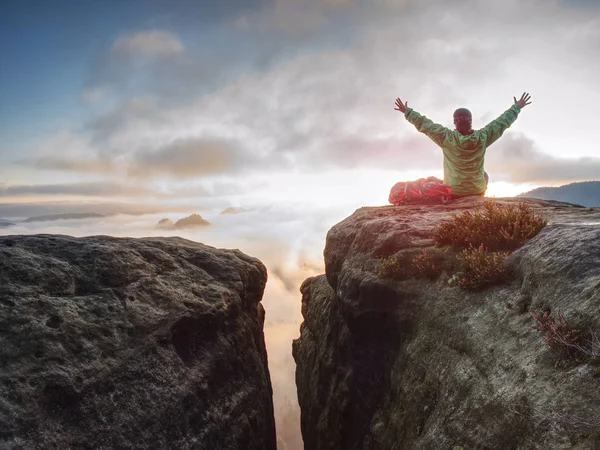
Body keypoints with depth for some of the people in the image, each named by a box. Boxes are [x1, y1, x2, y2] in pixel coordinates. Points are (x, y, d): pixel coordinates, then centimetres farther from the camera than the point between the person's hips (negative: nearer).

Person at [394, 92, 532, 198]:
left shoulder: (446, 137, -19)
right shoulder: (482, 137, -13)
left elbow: (424, 124, -10)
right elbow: (502, 122, 1)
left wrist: (407, 111, 2)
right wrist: (517, 107, 16)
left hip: (452, 192, -1)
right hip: (477, 191, 2)